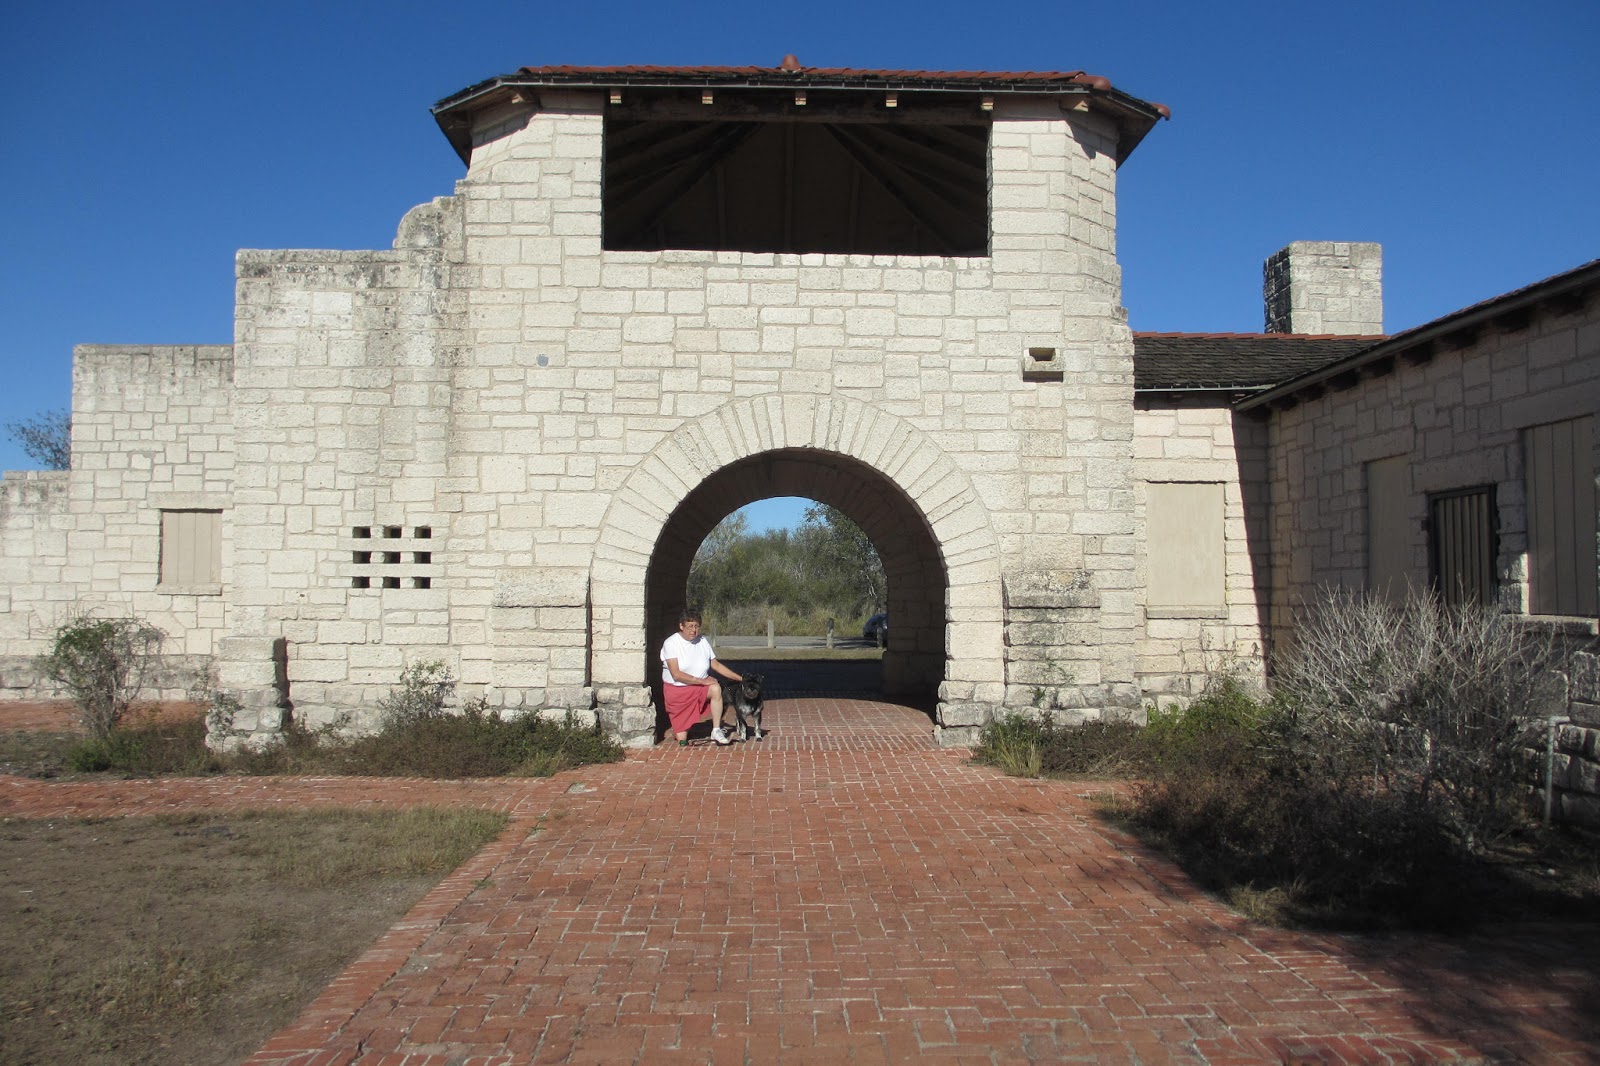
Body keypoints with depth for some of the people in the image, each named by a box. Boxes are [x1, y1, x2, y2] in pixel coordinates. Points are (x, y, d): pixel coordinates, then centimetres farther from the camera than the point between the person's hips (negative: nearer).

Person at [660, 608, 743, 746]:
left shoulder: (703, 642, 2)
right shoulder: (671, 643, -13)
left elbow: (716, 665, 9)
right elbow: (676, 674, -20)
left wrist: (740, 679, 3)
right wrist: (702, 681, -24)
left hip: (700, 689, 3)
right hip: (676, 690, -3)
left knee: (716, 688, -32)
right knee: (682, 740, -5)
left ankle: (716, 730, -22)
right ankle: (679, 728, 33)